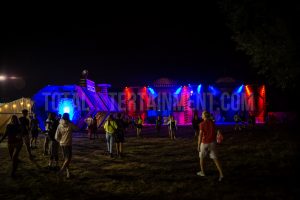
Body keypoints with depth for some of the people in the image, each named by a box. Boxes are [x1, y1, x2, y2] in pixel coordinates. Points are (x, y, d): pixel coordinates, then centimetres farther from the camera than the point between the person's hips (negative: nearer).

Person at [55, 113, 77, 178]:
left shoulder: (60, 125, -1)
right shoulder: (70, 124, -10)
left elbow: (56, 137, 0)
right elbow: (76, 129, 9)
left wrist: (60, 141, 16)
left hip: (62, 144, 5)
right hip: (68, 144, -5)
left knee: (66, 158, 15)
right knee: (68, 158, 3)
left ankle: (68, 172, 19)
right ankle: (62, 170, -13)